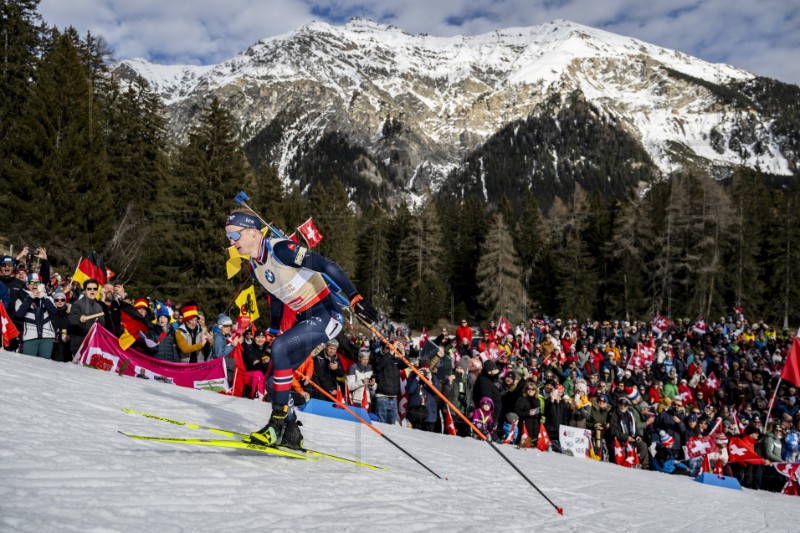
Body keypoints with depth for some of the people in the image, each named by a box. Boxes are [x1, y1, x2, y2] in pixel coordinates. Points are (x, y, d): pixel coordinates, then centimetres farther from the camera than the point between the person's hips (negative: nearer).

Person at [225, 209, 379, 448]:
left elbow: (327, 266, -25)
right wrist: (273, 332, 22)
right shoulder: (254, 268, 7)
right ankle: (290, 432, 17)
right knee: (277, 372, 4)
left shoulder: (280, 249, -19)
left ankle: (278, 421, -19)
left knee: (279, 348, -26)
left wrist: (355, 298, -33)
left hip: (326, 314, -9)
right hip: (305, 319, 9)